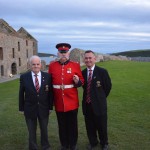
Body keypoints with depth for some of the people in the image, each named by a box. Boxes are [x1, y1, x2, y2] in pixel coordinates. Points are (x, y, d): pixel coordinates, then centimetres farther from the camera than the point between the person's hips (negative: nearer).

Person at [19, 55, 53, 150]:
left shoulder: (47, 76, -6)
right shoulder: (24, 77, -7)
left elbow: (50, 92, -1)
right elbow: (21, 94, -1)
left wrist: (50, 107, -1)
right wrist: (21, 108, 0)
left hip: (44, 108, 1)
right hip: (30, 109, -1)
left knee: (44, 129, 19)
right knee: (32, 131, 14)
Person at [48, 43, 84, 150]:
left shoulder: (75, 65, -2)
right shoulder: (52, 66, 3)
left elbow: (82, 82, 2)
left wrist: (77, 81, -20)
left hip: (72, 101, -1)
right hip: (59, 102, 2)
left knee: (72, 124, 10)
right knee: (62, 125, 14)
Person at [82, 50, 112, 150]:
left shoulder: (102, 71, -10)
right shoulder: (83, 73, 1)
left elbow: (108, 86, 0)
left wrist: (101, 97, 6)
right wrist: (89, 96, 4)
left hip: (99, 104, -3)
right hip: (87, 104, 3)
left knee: (102, 126, 13)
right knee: (90, 126, 16)